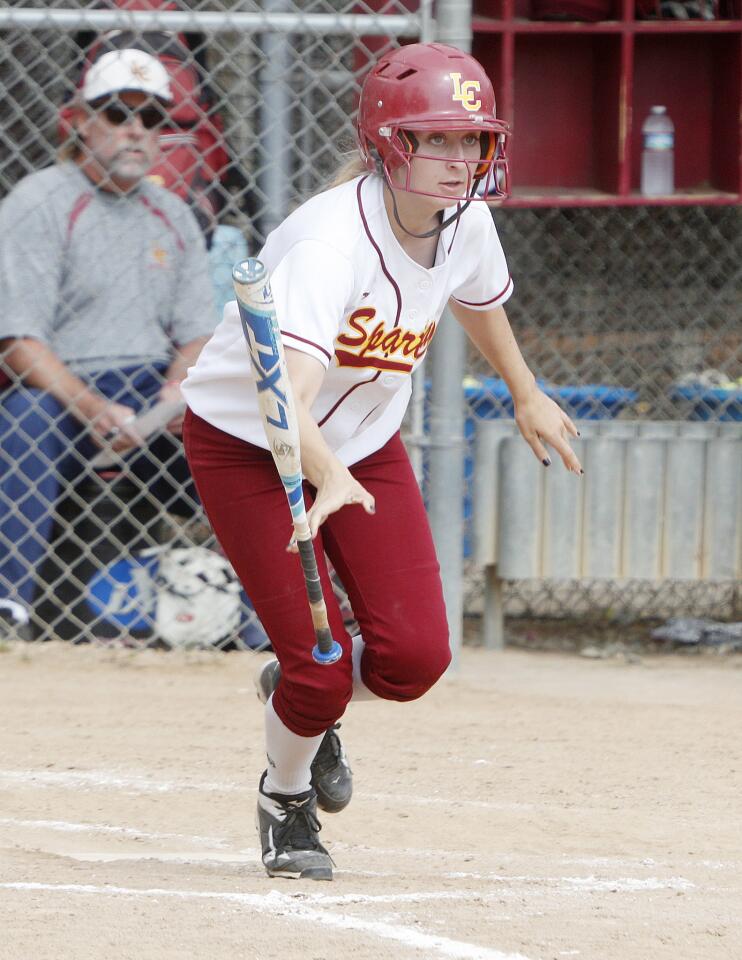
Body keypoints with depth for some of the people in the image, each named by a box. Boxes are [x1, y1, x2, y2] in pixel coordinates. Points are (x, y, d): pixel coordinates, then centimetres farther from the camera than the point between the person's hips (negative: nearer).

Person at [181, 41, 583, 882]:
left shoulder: (465, 225, -13)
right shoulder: (331, 240, -35)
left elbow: (476, 298, 14)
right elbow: (287, 394, -47)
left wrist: (525, 393, 28)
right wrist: (329, 479, -65)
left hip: (364, 445, 6)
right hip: (246, 444, -6)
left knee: (414, 656, -7)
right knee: (322, 666, -11)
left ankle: (301, 689, 28)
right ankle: (286, 798, 22)